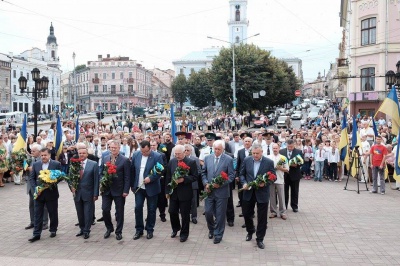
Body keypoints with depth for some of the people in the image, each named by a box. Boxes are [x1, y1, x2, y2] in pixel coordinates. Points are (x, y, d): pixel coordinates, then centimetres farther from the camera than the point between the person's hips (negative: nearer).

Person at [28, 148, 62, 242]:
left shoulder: (56, 164, -4)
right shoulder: (35, 164, 5)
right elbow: (31, 178, 6)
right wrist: (35, 188, -8)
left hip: (51, 193, -2)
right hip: (39, 193, 2)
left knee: (53, 213, 11)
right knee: (37, 214, 4)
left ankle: (53, 230, 27)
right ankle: (36, 234, 9)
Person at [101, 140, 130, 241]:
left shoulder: (125, 160, -7)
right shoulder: (105, 159, 6)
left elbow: (127, 177, -8)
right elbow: (101, 172, 13)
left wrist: (126, 190, -13)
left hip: (119, 190, -3)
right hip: (106, 189, 3)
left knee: (119, 212, 7)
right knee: (105, 210, 4)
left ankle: (118, 232, 22)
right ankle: (109, 228, 27)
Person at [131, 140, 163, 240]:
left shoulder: (157, 156, -12)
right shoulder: (136, 155, -1)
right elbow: (132, 170, 6)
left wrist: (151, 178, -24)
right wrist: (132, 185, 7)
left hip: (151, 188, -3)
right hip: (138, 187, 3)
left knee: (151, 209, 7)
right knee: (138, 208, 4)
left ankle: (150, 230, 22)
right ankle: (139, 230, 18)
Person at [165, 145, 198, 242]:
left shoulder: (191, 162, -8)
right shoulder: (171, 162, 4)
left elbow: (195, 177, -9)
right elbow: (168, 177, 8)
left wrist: (184, 179, -22)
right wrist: (167, 191, 6)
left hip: (185, 193, -4)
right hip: (173, 192, 4)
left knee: (185, 214, 5)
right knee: (172, 212, 9)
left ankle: (184, 233, 22)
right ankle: (176, 228, 36)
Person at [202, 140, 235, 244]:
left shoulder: (229, 159, -5)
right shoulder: (207, 158, 5)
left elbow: (231, 175, -6)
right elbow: (203, 173, 11)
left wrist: (220, 184, -16)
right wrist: (206, 183, -6)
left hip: (221, 191, -3)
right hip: (209, 190, 3)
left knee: (220, 214, 5)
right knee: (208, 212, 6)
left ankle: (218, 234, 20)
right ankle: (211, 229, 33)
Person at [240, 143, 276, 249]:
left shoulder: (269, 162, -8)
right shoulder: (247, 160, -1)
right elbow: (242, 174, 7)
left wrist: (265, 183, -20)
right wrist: (244, 183, -10)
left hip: (262, 193, -2)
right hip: (248, 192, 3)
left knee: (262, 218, 5)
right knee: (246, 213, 13)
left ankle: (260, 239, 20)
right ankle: (250, 231, 41)